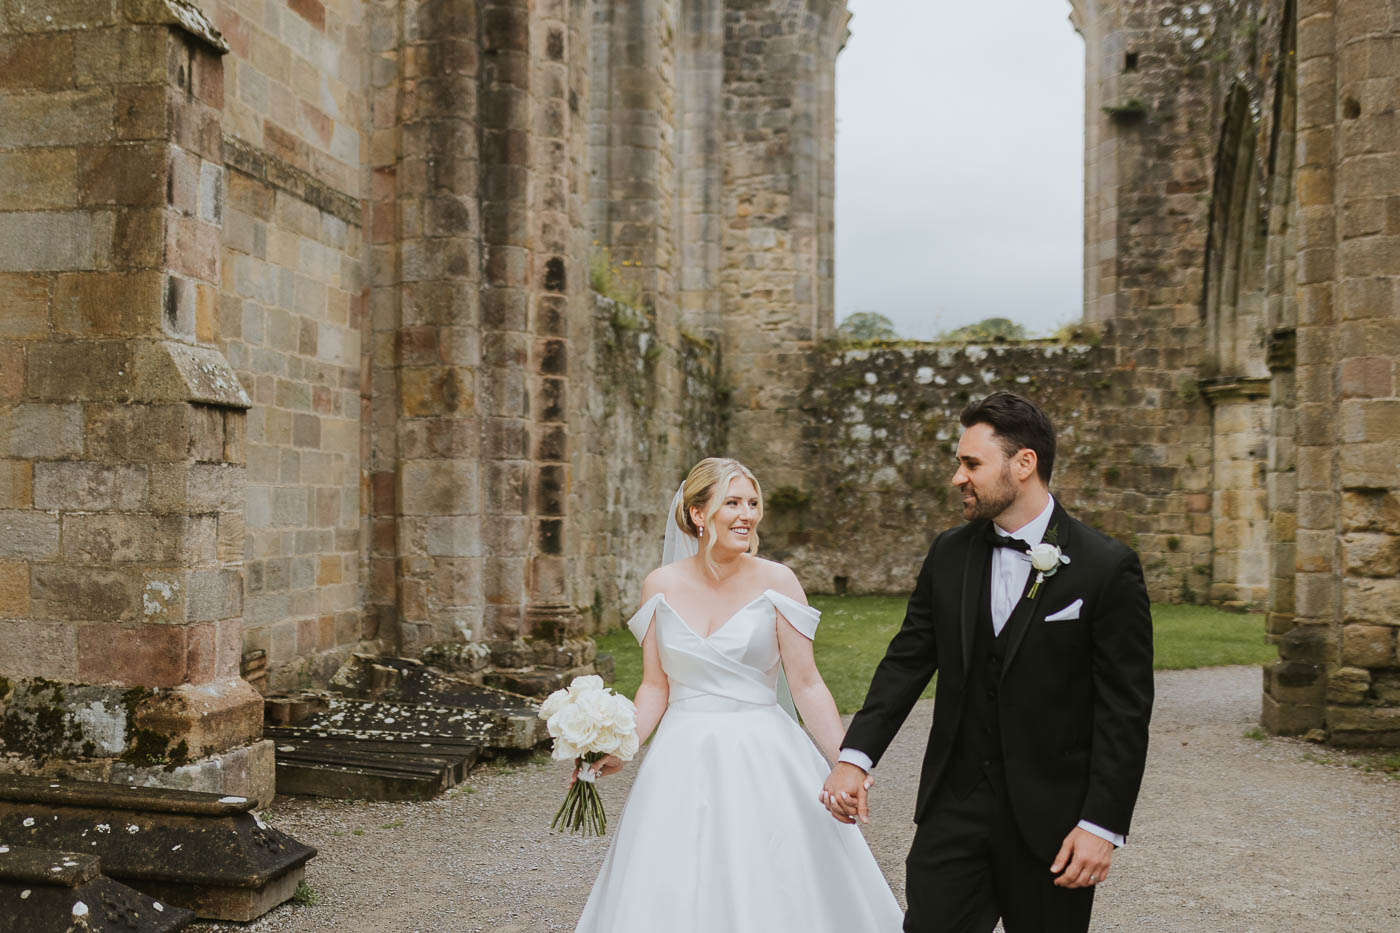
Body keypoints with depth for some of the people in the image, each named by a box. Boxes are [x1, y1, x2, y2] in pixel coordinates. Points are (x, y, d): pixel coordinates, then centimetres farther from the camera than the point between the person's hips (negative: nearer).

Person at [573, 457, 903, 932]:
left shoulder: (775, 582, -5)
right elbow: (656, 685, 7)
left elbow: (807, 685, -4)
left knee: (770, 894, 4)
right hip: (682, 763, 2)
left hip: (762, 760, -2)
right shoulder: (661, 586, 2)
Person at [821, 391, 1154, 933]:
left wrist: (1103, 825, -14)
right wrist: (855, 758, -6)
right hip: (954, 806, 4)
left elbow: (1124, 710, -10)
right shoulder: (949, 555, 4)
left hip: (1050, 817, -3)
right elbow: (907, 661, 5)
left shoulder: (1106, 568, -10)